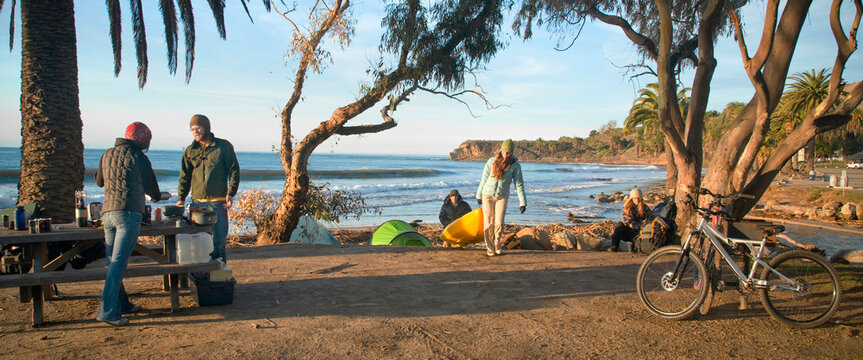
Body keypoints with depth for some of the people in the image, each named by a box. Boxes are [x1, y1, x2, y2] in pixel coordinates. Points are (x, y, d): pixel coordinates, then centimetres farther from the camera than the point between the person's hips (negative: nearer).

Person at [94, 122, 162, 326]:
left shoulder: (108, 154, 15)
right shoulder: (138, 157, -2)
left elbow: (99, 181, 29)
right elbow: (151, 185, 9)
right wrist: (156, 197, 31)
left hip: (108, 212, 7)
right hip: (128, 213, -7)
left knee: (112, 262, 13)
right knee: (118, 263, -9)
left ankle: (121, 304, 24)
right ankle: (107, 311, -12)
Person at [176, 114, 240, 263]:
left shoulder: (224, 146, 3)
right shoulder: (190, 150, 11)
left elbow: (234, 171, 2)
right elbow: (185, 177, 14)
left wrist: (231, 193, -7)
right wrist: (181, 198, 4)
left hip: (219, 201, -3)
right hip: (198, 202, 3)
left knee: (219, 237, -1)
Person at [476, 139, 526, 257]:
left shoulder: (515, 165, -5)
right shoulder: (492, 161, -4)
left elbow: (519, 184, -4)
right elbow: (484, 178, 4)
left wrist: (522, 202, -7)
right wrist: (479, 195, 9)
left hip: (502, 197, 0)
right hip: (488, 194, 0)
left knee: (499, 223, -9)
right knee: (488, 224, -2)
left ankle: (497, 242, 20)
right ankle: (490, 247, 15)